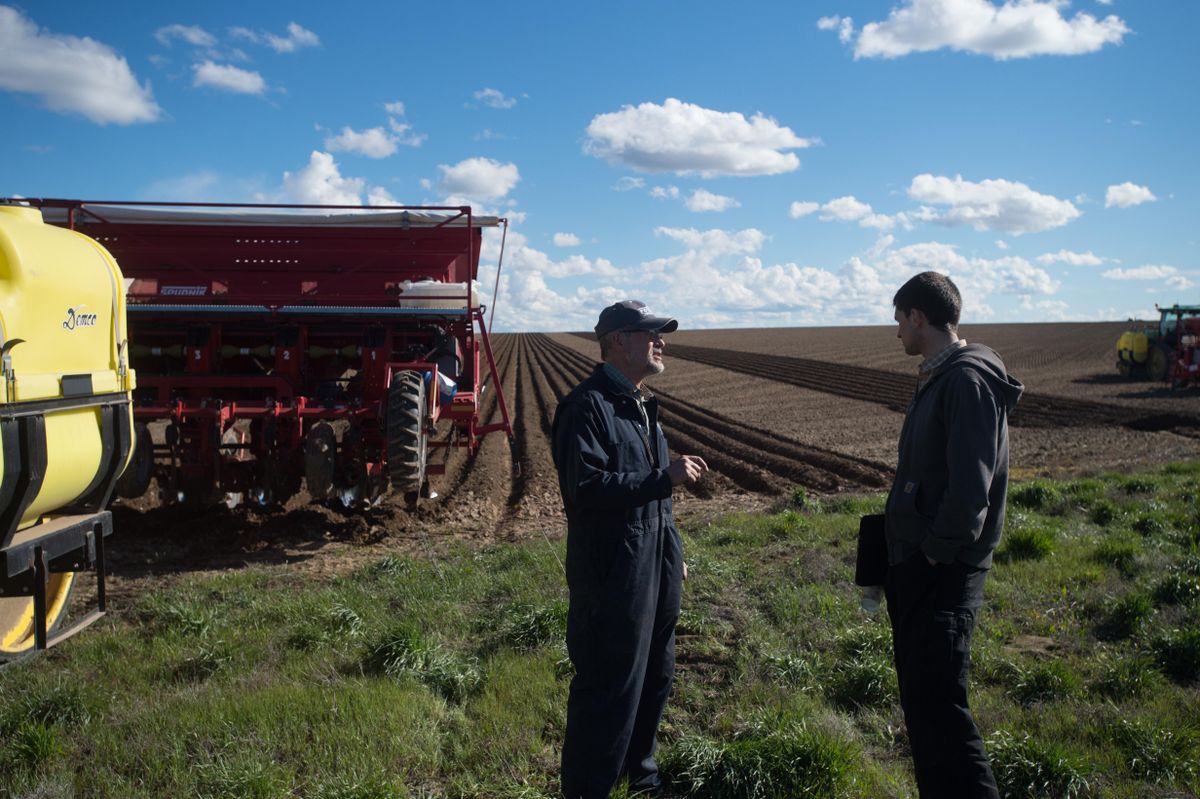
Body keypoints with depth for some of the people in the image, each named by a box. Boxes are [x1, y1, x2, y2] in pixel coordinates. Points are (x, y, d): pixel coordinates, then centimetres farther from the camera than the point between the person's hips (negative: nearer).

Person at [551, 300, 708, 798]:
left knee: (655, 677, 21)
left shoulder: (640, 404, 15)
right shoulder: (587, 406, -17)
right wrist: (665, 476, -27)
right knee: (609, 688, -1)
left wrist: (674, 552, 24)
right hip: (613, 573, -10)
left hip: (655, 566, 10)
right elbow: (586, 487, -27)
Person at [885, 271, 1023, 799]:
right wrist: (907, 543, 13)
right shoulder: (937, 378, 13)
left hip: (942, 572, -10)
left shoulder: (969, 380, -18)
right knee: (918, 693, 17)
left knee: (936, 705, -8)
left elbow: (970, 487, -25)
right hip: (913, 561, 10)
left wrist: (936, 552, -16)